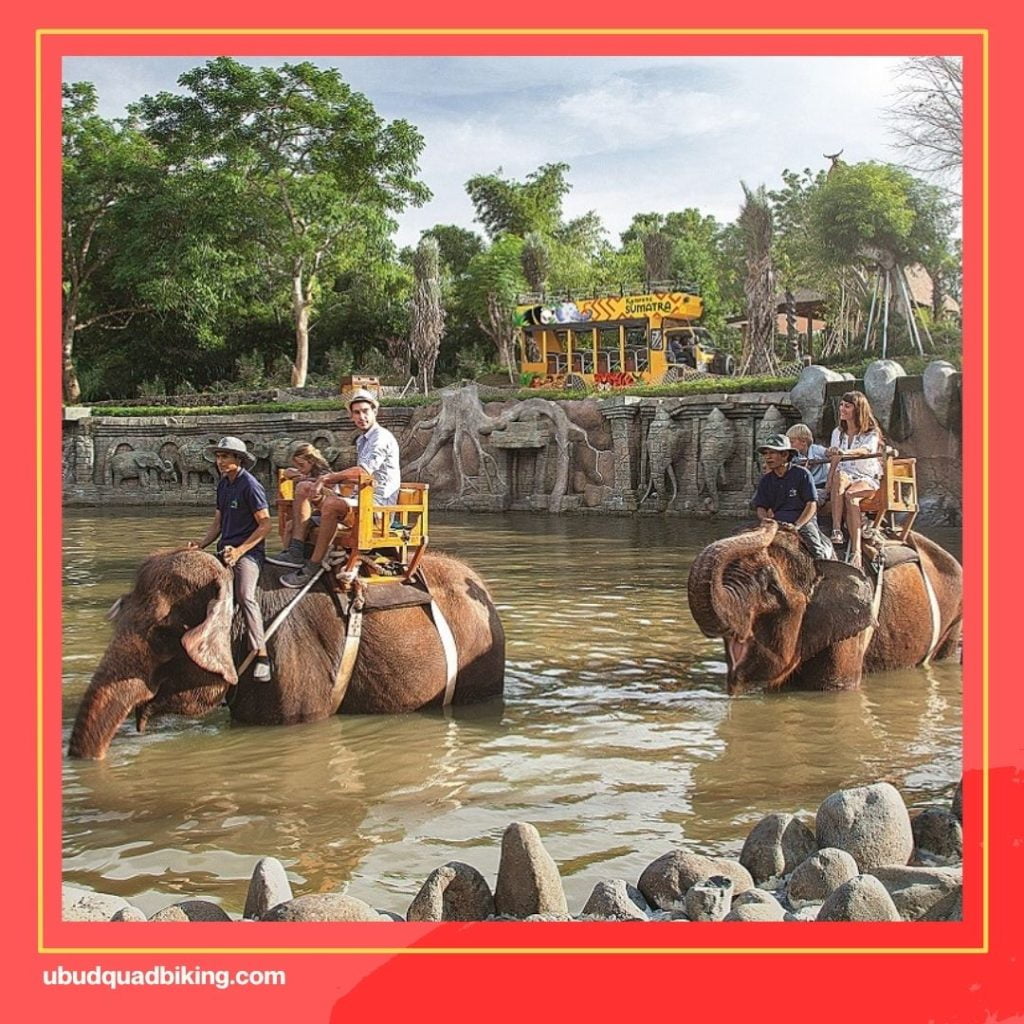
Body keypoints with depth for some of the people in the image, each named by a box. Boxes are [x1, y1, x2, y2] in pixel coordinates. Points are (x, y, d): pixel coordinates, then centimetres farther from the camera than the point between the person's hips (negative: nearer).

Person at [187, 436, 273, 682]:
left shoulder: (250, 486, -10)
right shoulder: (223, 485, 15)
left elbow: (265, 525, -12)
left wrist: (240, 550, -18)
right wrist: (201, 543, 3)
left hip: (248, 551, -9)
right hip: (225, 550, 9)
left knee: (245, 595, -27)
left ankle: (261, 655, -29)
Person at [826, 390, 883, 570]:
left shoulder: (871, 433, 2)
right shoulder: (838, 433, 18)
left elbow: (866, 450, -22)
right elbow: (834, 462, 14)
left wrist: (845, 452, -43)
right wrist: (829, 483, -6)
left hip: (868, 479, -3)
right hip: (845, 477, 3)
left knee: (850, 495, -39)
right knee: (839, 476, -36)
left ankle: (856, 551, -50)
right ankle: (836, 529, -48)